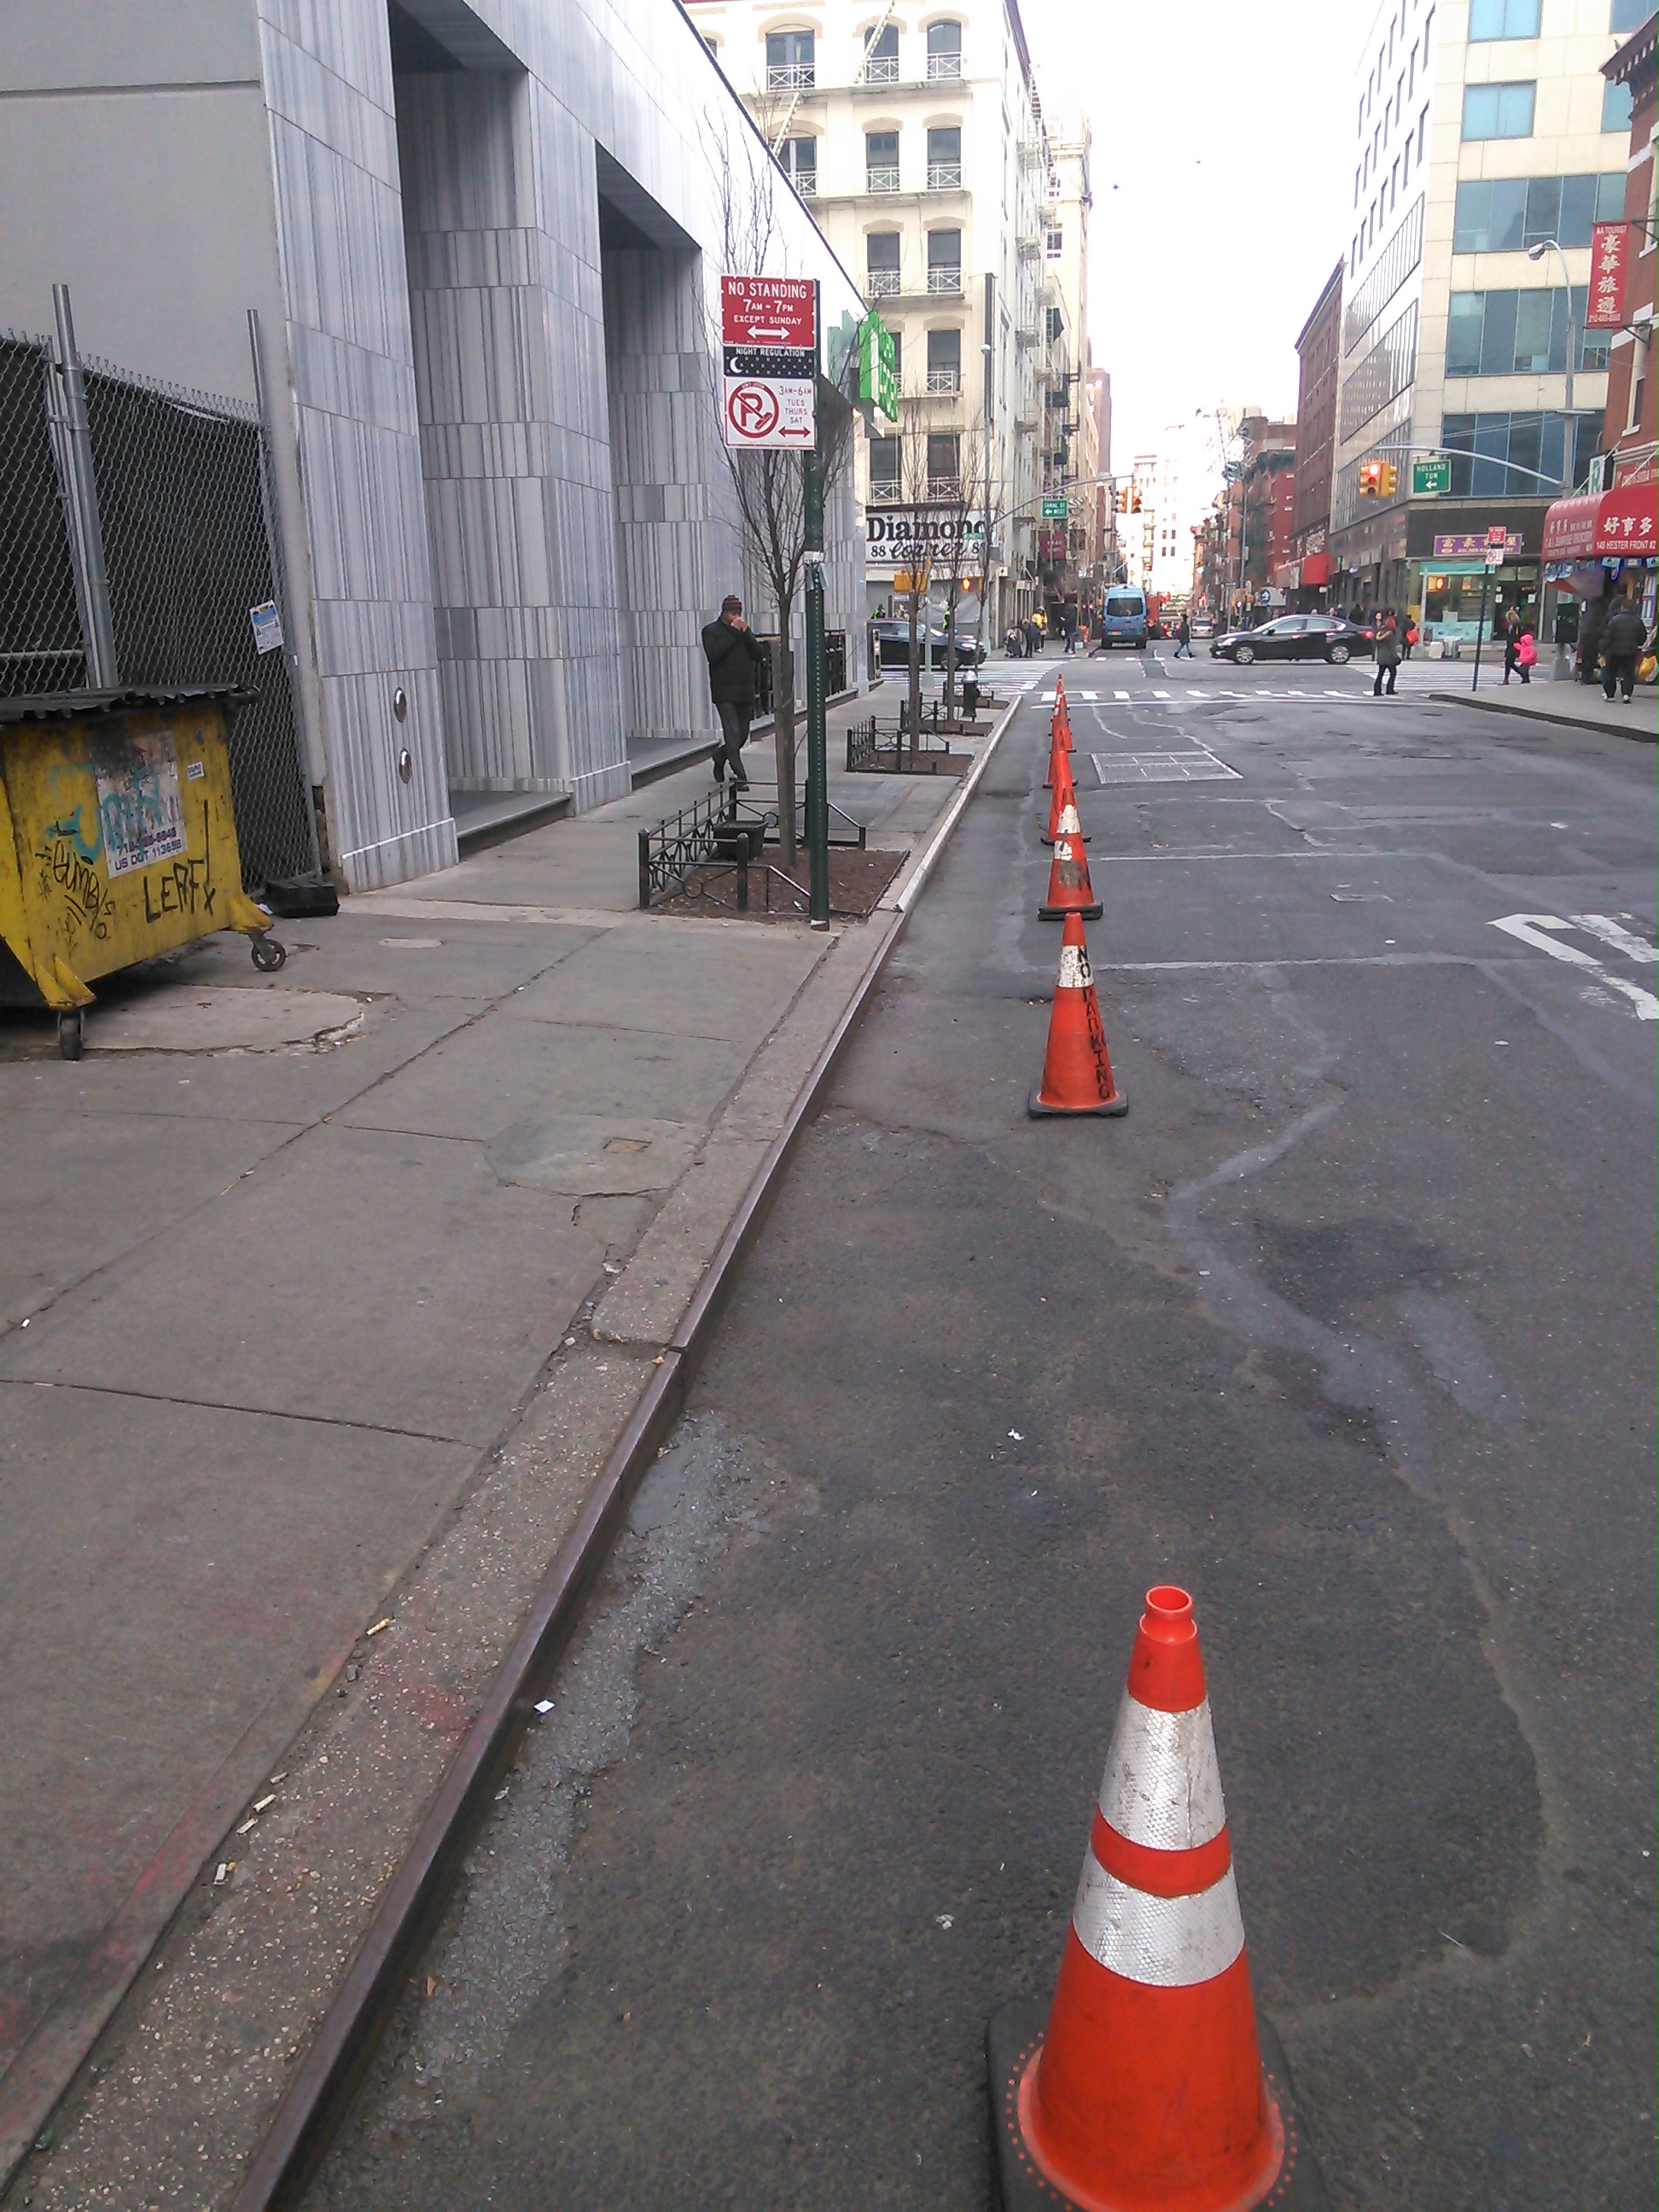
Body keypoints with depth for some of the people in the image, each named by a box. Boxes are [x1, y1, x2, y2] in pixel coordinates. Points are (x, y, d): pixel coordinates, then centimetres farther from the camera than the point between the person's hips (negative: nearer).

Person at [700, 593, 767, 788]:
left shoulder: (745, 630, 14)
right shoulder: (712, 631, -1)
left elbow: (760, 654, 3)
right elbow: (713, 655, -18)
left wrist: (746, 634, -9)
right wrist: (732, 633, -16)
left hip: (745, 692, 6)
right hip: (725, 693, -6)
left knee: (742, 735, 12)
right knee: (733, 735, -13)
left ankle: (719, 757, 37)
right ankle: (739, 777, -12)